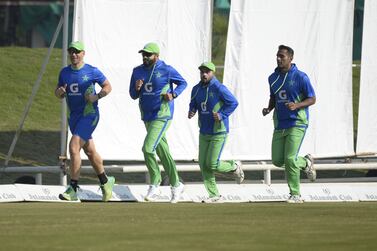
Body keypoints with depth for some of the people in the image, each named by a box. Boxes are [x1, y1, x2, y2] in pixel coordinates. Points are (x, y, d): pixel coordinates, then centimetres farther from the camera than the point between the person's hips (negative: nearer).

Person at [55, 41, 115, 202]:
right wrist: (60, 92, -9)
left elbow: (107, 86, 2)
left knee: (73, 147, -19)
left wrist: (97, 96, -16)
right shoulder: (65, 72, 6)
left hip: (89, 115, -6)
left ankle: (73, 189, -18)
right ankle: (105, 182, 34)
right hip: (73, 116, 6)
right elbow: (58, 93, 15)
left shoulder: (92, 72, -8)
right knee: (89, 151, 16)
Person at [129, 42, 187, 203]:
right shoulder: (137, 71, 7)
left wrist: (173, 94, -13)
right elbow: (133, 95, 12)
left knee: (148, 149, -19)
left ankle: (155, 185, -7)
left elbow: (183, 83, 4)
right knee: (163, 153, 12)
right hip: (147, 117, 7)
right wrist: (136, 88, -10)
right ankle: (176, 185, 23)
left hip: (162, 117, -7)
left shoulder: (166, 70, -8)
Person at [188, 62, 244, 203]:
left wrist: (222, 115, -23)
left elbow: (233, 103, -14)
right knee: (204, 165, 1)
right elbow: (193, 105, 17)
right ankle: (214, 196, 10)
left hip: (219, 132, -7)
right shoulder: (196, 89, 5)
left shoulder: (219, 88, -15)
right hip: (204, 132, 7)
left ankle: (234, 167, 20)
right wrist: (191, 113, -5)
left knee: (212, 164, -11)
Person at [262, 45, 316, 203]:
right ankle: (306, 163, 31)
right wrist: (269, 109, 2)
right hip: (280, 124, 7)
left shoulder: (300, 77, -9)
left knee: (290, 159, -16)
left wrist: (296, 105, -23)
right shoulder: (273, 78, 9)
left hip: (297, 123, -7)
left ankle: (295, 195, -5)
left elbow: (312, 99, -6)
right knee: (277, 160, 5)